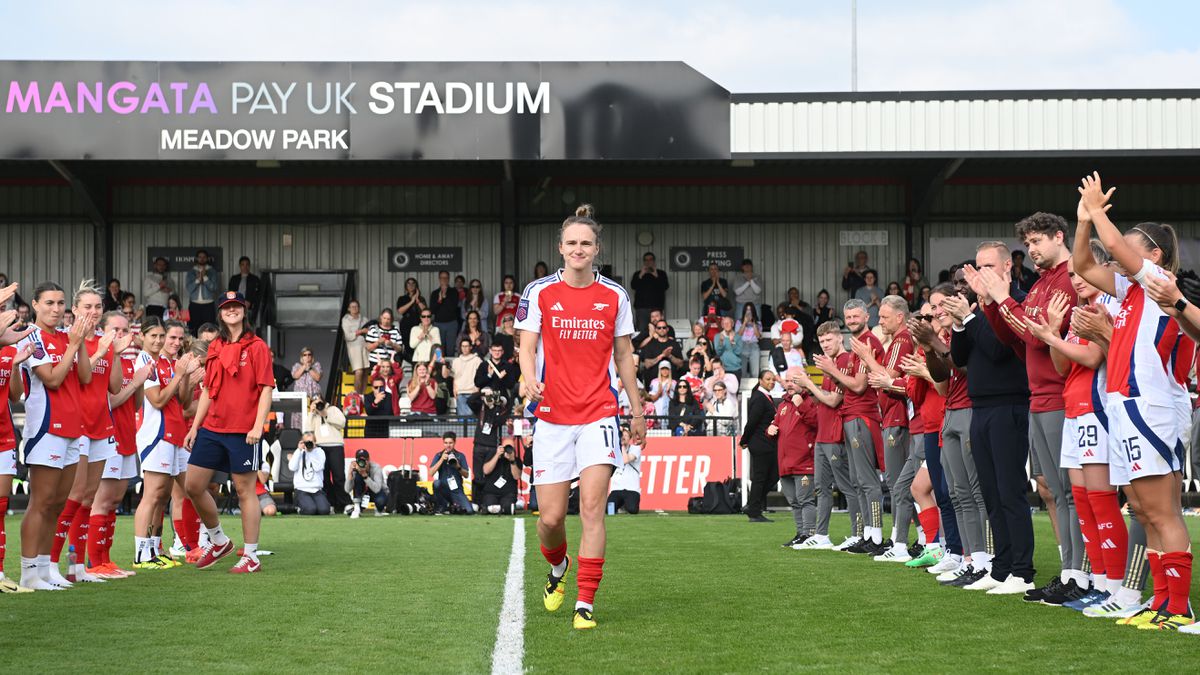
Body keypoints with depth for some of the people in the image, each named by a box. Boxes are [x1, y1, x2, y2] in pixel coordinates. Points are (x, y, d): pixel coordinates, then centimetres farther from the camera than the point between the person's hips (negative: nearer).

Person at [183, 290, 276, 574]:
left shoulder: (257, 346, -3)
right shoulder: (215, 348, 14)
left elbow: (266, 389, -8)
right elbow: (208, 390, 18)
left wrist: (258, 425, -17)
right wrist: (195, 426, 14)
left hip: (243, 432, -6)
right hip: (212, 428, 6)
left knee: (245, 490, -2)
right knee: (193, 486, 4)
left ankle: (251, 556, 6)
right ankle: (218, 540, 23)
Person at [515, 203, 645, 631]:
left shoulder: (615, 296, 6)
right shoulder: (539, 293, 1)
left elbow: (623, 357, 14)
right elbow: (527, 347, 0)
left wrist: (638, 411, 15)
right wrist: (529, 379, -22)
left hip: (599, 415, 0)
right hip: (552, 416, 0)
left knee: (592, 506, -14)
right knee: (551, 518, 0)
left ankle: (585, 604, -8)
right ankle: (557, 569, 34)